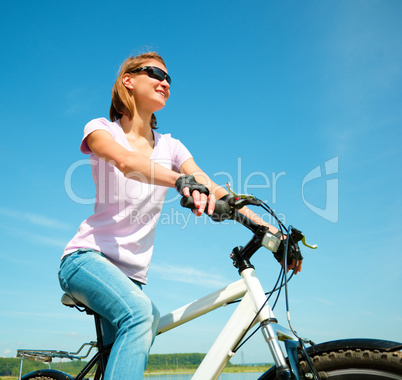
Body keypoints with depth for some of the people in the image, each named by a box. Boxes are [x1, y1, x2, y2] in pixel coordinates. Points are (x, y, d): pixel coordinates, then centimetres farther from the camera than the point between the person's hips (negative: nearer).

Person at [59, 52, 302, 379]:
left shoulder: (170, 146, 10)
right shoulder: (101, 129, -1)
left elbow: (213, 191, -3)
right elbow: (125, 161, -25)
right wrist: (182, 181, -44)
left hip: (131, 274, 5)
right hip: (88, 257, -5)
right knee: (139, 311, -32)